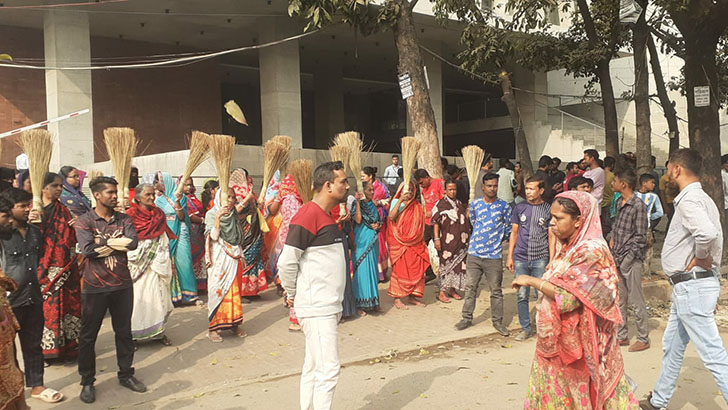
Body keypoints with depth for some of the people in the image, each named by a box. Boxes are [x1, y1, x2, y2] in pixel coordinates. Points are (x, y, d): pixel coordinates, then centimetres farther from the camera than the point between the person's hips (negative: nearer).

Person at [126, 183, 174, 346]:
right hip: (138, 264, -4)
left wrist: (165, 262, 12)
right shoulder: (131, 215, -4)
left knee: (158, 295, 5)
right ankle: (133, 334, 7)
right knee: (138, 297, -2)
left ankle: (159, 332, 14)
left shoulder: (159, 214, 10)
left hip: (157, 263, 4)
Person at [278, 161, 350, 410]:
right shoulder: (308, 215, -17)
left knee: (314, 366, 15)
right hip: (317, 308, -9)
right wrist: (292, 294, -5)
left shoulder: (327, 215, 13)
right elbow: (286, 262, -18)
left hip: (327, 306, 9)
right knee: (328, 368, -6)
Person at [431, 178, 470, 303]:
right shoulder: (440, 204, -5)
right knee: (445, 264, -3)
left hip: (460, 241, 6)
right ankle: (442, 292, 3)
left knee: (458, 264, 9)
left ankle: (452, 289, 22)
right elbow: (436, 223, -8)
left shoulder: (460, 204, 12)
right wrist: (436, 238, -16)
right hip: (446, 240, -6)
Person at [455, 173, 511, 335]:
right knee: (470, 287, 8)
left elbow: (508, 229, 6)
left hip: (494, 255, -2)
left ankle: (497, 321, 17)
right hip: (474, 253, 2)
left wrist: (495, 239, 8)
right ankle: (467, 318, 20)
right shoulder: (475, 204, 3)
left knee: (496, 290, 6)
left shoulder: (504, 206, -2)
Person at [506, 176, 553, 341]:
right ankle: (525, 328, 17)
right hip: (521, 258, 2)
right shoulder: (520, 208, 8)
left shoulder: (549, 209, 2)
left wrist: (551, 260, -4)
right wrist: (510, 256, 7)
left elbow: (551, 237, 3)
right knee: (522, 295, 5)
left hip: (540, 259, -2)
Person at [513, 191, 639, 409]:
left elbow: (568, 295, -24)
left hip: (577, 340, -8)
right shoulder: (568, 248, 8)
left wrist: (532, 281, -18)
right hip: (557, 339, 8)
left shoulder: (592, 251, -18)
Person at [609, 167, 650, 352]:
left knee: (636, 301, 2)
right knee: (619, 300, 15)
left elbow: (640, 237, -14)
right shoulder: (619, 202, 9)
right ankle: (621, 336, 26)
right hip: (617, 259, 8)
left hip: (631, 260, -8)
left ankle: (643, 339, 14)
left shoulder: (638, 205, -15)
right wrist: (611, 237, 4)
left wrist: (628, 257, -16)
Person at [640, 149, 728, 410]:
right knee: (672, 346, 20)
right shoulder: (700, 198, 14)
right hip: (689, 286, 11)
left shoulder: (689, 200, -18)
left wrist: (700, 258, -18)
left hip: (691, 287, -11)